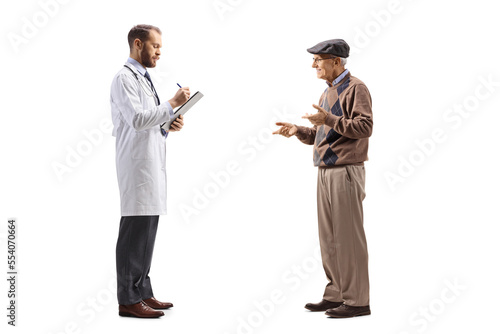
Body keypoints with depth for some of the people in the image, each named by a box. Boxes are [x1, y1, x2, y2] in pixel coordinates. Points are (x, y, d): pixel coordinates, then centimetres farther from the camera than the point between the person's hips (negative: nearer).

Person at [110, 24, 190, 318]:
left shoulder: (144, 78, 22)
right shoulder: (125, 78, -7)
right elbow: (137, 119, -19)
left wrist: (168, 126, 8)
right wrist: (173, 104, -13)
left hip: (153, 164, 9)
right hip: (137, 164, -9)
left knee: (147, 231, 11)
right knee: (135, 232, -7)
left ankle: (142, 291, 18)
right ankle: (128, 300, -1)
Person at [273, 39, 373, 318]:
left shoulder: (355, 88, -7)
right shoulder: (328, 92, 21)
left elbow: (365, 126, -18)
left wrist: (329, 120, -24)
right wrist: (298, 131, 6)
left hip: (346, 172, -9)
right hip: (325, 172, 9)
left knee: (348, 235, -5)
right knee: (329, 237, 11)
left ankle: (357, 300, 3)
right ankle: (335, 295, 20)